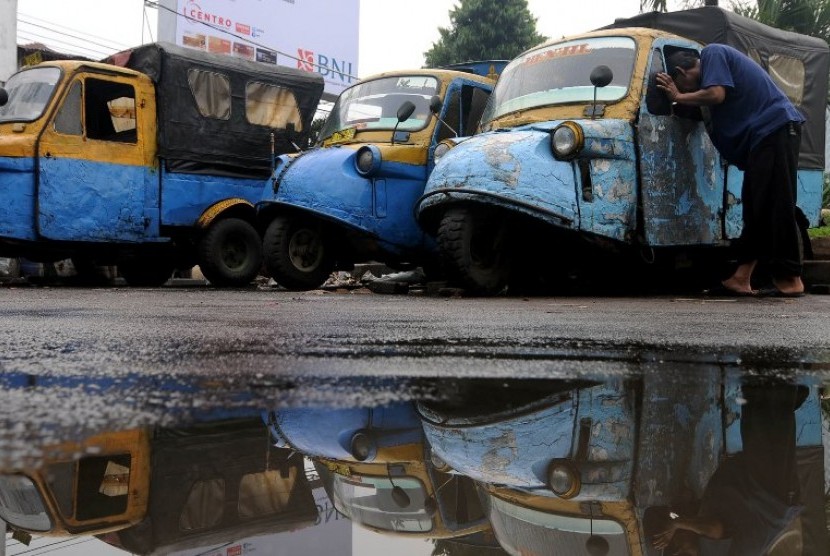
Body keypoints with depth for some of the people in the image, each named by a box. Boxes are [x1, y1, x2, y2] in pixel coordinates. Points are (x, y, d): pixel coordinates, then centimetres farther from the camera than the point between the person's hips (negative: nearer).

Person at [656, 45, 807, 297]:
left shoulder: (712, 53, -3)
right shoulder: (716, 59, 26)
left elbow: (716, 94, -17)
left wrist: (679, 97, -3)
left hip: (776, 127, -11)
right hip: (764, 134, 11)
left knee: (776, 207, -10)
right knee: (757, 208, 7)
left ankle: (790, 279, -8)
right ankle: (741, 278, 9)